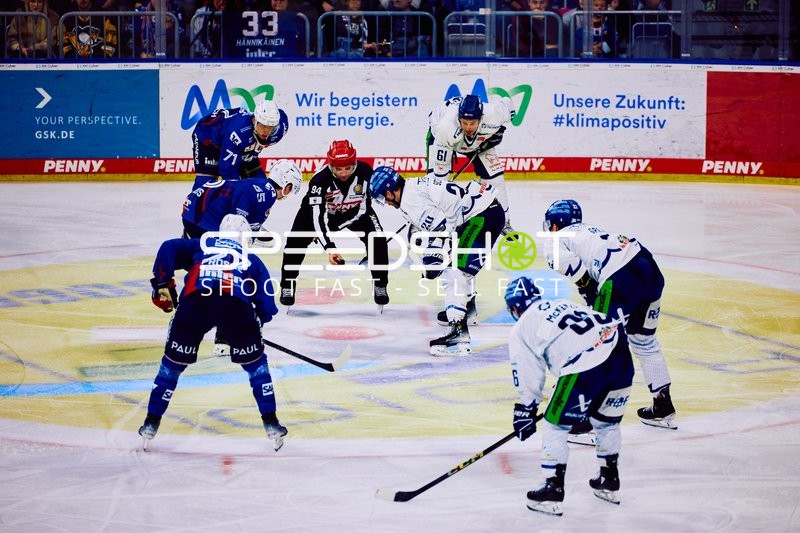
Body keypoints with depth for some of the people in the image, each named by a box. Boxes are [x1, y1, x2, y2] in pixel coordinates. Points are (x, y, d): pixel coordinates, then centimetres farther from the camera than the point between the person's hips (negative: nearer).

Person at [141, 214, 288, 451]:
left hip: (195, 301, 0)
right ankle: (271, 424, 20)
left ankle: (151, 423, 20)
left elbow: (169, 248, 16)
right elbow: (266, 303, 24)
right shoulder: (252, 259, 34)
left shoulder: (200, 245, 34)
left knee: (173, 364, 19)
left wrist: (162, 284, 18)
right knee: (255, 364, 22)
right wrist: (257, 322, 41)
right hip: (237, 305, 0)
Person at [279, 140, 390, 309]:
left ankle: (379, 286, 2)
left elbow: (363, 208, -20)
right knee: (295, 242, -18)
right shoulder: (320, 179, -38)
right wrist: (329, 248, -54)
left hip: (354, 211, 2)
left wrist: (333, 227, -24)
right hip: (320, 208, -1)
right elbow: (318, 217, -44)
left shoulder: (365, 171, -31)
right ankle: (288, 287, 2)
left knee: (378, 241, -17)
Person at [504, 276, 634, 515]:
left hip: (586, 366, -7)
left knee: (556, 424, 10)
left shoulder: (520, 331, 14)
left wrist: (525, 411, 26)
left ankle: (552, 491, 11)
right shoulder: (564, 305, 32)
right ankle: (609, 482, 38)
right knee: (606, 421, 27)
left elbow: (528, 380, 13)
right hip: (620, 352, 7)